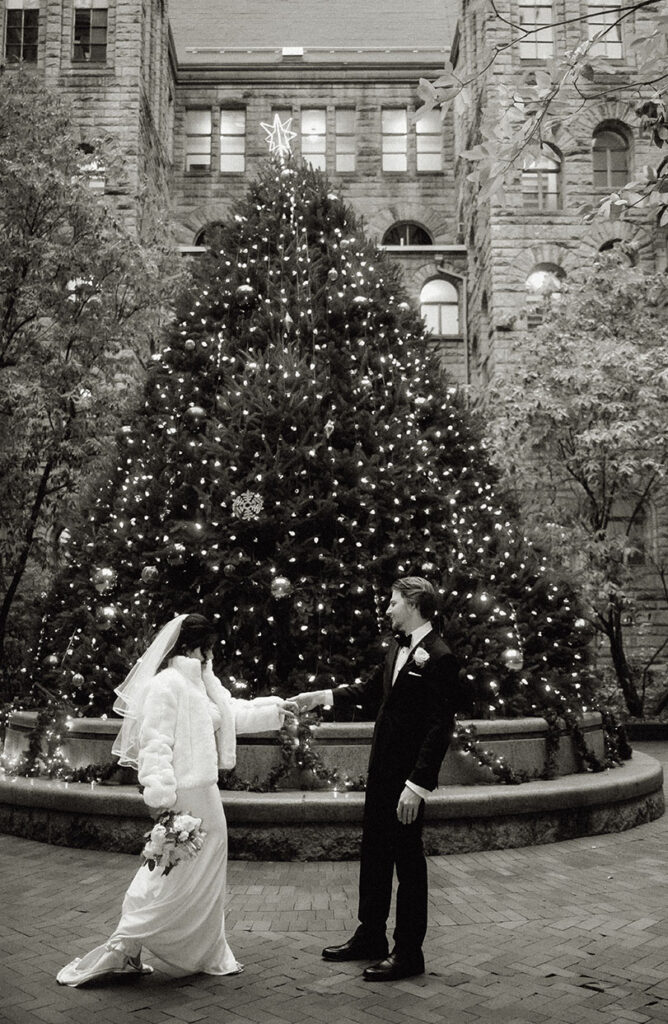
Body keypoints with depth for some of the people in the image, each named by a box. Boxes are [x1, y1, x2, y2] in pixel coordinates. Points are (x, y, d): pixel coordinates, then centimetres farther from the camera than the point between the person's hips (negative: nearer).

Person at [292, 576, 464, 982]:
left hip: (409, 777, -9)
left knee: (408, 861, 3)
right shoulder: (398, 650, 10)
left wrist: (417, 785, -24)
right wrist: (321, 696, 17)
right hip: (382, 770, 9)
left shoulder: (440, 658, -17)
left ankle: (409, 953, 15)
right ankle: (370, 938, 31)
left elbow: (440, 727, -21)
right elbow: (371, 690, 24)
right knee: (374, 854, 17)